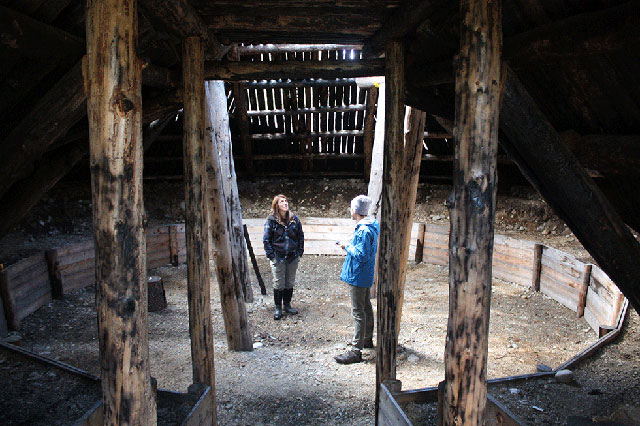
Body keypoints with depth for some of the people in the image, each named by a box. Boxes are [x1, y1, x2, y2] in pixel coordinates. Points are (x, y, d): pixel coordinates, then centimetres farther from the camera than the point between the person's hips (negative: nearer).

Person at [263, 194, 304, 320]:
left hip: (293, 258, 3)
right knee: (278, 284, 5)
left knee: (290, 283, 13)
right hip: (278, 258, -3)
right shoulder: (271, 220, -9)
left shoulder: (294, 219, 0)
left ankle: (287, 305, 29)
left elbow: (301, 236, 8)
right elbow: (266, 240, -6)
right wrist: (271, 256, -10)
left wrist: (299, 253, 3)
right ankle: (278, 308, 20)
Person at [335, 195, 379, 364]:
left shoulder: (364, 231, -24)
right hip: (366, 275, 11)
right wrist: (350, 247, 13)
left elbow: (362, 255, -26)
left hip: (358, 277, -11)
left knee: (358, 312, -7)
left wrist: (348, 247, -13)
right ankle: (367, 339, 37)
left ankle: (356, 350, -3)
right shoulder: (372, 226, 8)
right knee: (366, 307, 22)